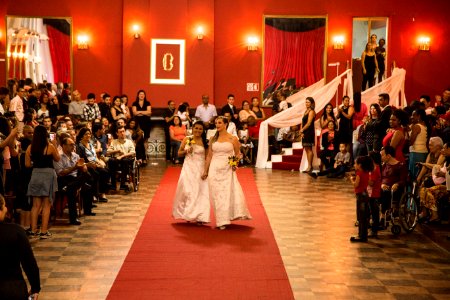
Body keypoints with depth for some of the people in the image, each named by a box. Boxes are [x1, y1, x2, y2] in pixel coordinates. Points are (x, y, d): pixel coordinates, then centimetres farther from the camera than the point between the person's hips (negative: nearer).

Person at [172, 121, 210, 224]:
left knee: (200, 191, -4)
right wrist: (186, 151, -9)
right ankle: (188, 214, 15)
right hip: (188, 168, 1)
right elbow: (179, 153, 11)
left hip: (200, 169, -1)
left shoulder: (205, 142, -1)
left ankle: (199, 216, 0)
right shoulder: (186, 139, 4)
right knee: (187, 190, 0)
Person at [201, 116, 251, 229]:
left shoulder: (233, 139, 2)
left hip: (227, 170, -2)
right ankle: (221, 221, 7)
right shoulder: (213, 139, 9)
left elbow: (238, 153, 11)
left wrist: (235, 161, -9)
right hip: (215, 170, 2)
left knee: (230, 193, -13)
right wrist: (205, 171, 12)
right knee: (217, 195, 1)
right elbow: (209, 156, 13)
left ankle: (226, 218, -2)